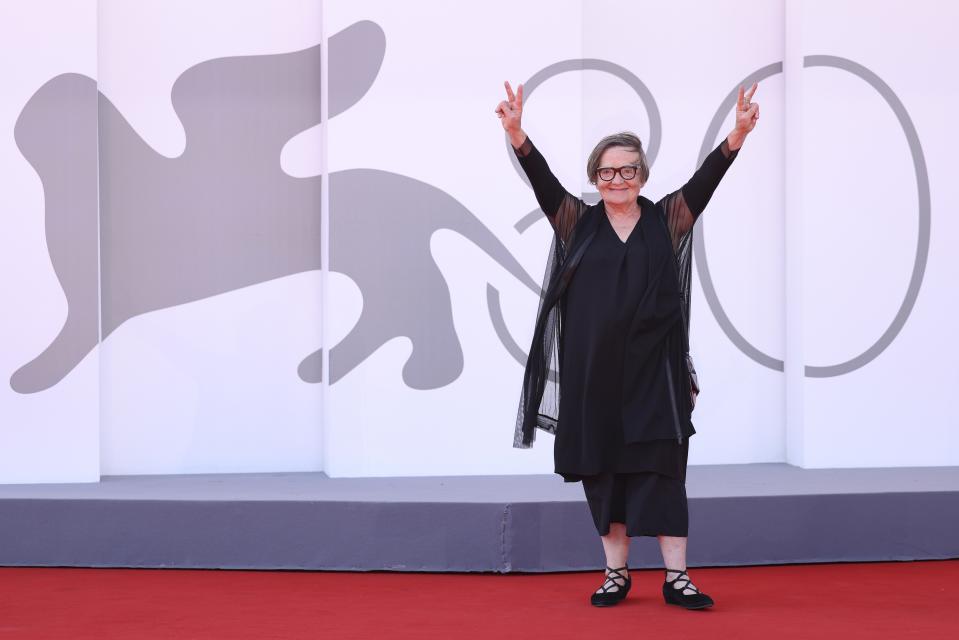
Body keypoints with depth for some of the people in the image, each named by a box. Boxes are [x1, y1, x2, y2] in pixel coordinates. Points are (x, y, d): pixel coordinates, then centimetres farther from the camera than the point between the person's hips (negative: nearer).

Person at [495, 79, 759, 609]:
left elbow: (706, 179, -9)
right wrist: (516, 132, -25)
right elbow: (542, 179, -8)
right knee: (602, 470, 7)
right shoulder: (577, 223, 5)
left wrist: (738, 133, -25)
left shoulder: (667, 221, 4)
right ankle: (615, 573, 19)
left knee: (661, 469, -1)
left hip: (652, 367, -1)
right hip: (593, 370, 1)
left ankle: (676, 576, 3)